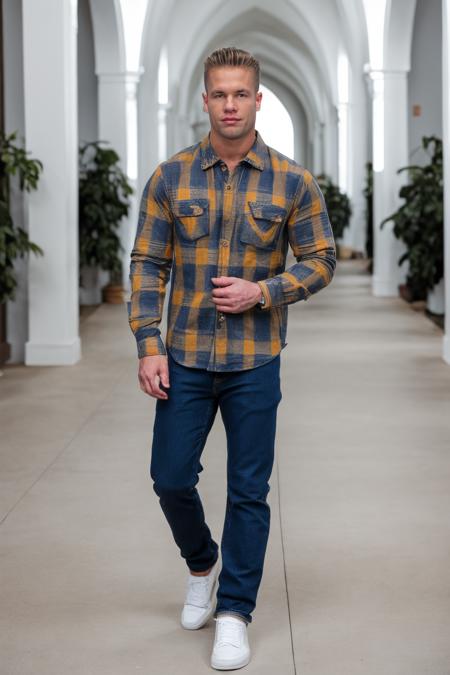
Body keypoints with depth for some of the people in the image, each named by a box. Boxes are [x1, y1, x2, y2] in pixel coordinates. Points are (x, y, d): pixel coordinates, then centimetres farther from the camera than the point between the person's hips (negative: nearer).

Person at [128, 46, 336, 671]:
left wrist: (263, 292, -13)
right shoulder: (170, 178, 0)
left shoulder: (293, 183, -2)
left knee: (248, 492, 4)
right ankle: (202, 565, 36)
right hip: (184, 359, 1)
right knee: (171, 478, 7)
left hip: (255, 363, -1)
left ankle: (234, 613, 17)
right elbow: (148, 264, 2)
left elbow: (321, 261, 3)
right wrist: (148, 346, -6)